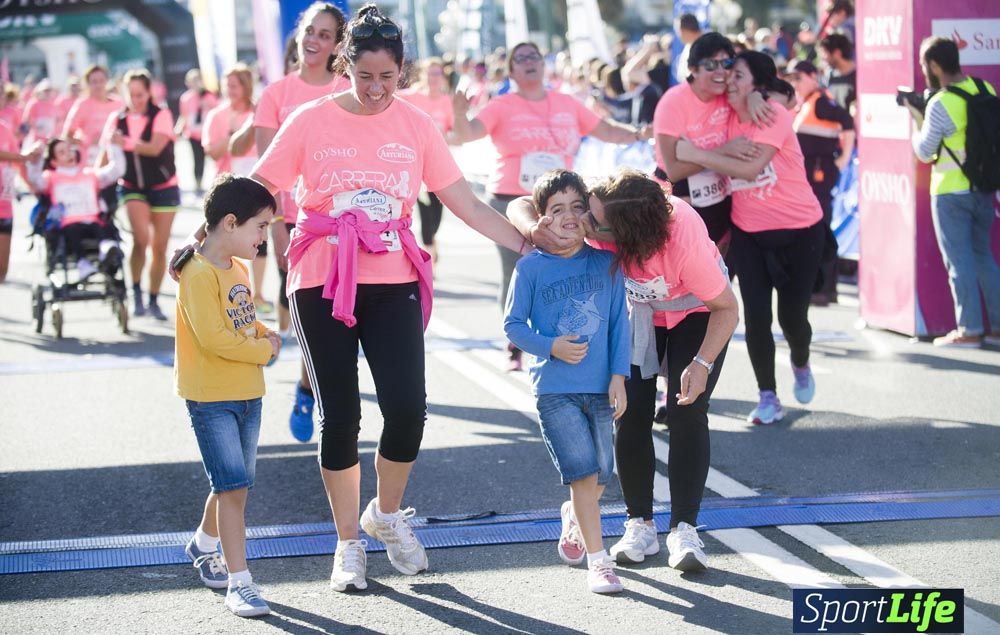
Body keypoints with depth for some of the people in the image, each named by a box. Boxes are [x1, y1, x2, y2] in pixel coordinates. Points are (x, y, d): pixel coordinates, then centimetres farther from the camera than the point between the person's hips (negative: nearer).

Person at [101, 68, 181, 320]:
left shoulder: (161, 116, -8)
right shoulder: (116, 119, 1)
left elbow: (155, 148, -22)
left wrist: (125, 142, -33)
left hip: (163, 186, 0)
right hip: (131, 187, 0)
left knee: (159, 247, 3)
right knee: (141, 237, -22)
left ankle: (154, 300, 17)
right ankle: (136, 290, -6)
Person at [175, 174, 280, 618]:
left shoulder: (238, 269, 10)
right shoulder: (199, 274, -19)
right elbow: (214, 339, -25)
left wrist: (266, 335, 1)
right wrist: (264, 351, -14)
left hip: (247, 394, 8)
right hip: (211, 398, -8)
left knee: (233, 484, 17)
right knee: (233, 486, -10)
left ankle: (204, 545, 42)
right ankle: (239, 583, -5)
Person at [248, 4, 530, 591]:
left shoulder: (416, 126, 3)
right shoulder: (311, 122, -2)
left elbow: (467, 204, 3)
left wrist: (530, 246, -3)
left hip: (394, 284, 1)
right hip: (322, 284, -1)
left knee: (408, 408, -9)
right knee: (340, 415, 2)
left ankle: (388, 514, 20)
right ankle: (349, 544, 18)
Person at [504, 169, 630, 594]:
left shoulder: (605, 262, 2)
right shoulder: (531, 267, -4)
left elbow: (619, 321, 5)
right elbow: (513, 324, 0)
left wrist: (618, 376, -1)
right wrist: (551, 346, -15)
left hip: (600, 387, 3)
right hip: (554, 388, -3)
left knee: (600, 474, 11)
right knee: (584, 472, -10)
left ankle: (574, 518, 43)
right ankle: (597, 560, -1)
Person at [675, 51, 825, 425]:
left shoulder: (774, 116, -18)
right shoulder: (729, 119, 0)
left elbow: (750, 168, -30)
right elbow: (727, 167, 9)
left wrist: (696, 154, -29)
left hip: (799, 230, -4)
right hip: (748, 232, 4)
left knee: (792, 313, 2)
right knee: (755, 313, -5)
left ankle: (801, 365, 36)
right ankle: (768, 398, 6)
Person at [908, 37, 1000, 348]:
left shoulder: (941, 104, -19)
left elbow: (924, 153, -10)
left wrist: (917, 120, 7)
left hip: (951, 193, -7)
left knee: (959, 262, 1)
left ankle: (969, 331, 4)